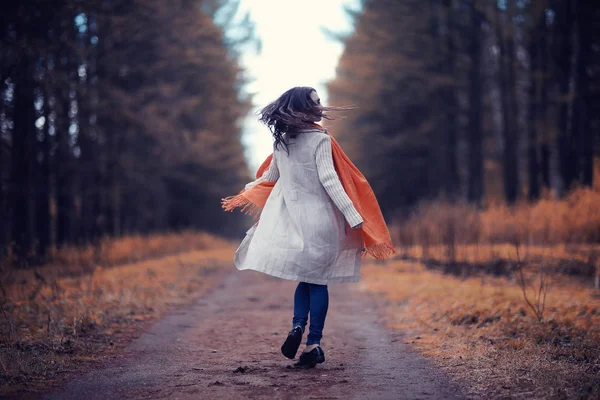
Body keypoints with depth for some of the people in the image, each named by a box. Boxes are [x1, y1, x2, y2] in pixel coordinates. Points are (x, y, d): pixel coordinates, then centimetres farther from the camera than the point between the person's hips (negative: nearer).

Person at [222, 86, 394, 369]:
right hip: (318, 218, -5)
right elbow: (329, 180, -19)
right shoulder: (320, 139, -12)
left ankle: (297, 327, -6)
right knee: (317, 280, 4)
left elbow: (270, 176, 17)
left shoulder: (281, 140, 6)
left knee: (306, 278, 16)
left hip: (290, 218, 5)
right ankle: (313, 345, 4)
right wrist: (354, 217, -21)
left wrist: (245, 195, 37)